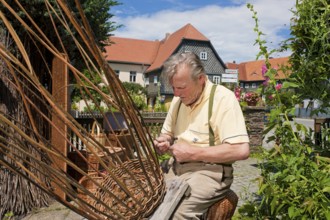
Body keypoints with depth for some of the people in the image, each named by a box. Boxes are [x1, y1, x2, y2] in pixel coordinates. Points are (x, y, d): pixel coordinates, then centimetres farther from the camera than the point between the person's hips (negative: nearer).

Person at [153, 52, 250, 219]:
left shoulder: (223, 98, -14)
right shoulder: (178, 99, 9)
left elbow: (241, 150, -21)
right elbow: (168, 134, 21)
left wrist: (193, 153, -19)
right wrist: (163, 143, -4)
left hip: (209, 170, -7)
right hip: (177, 166, 7)